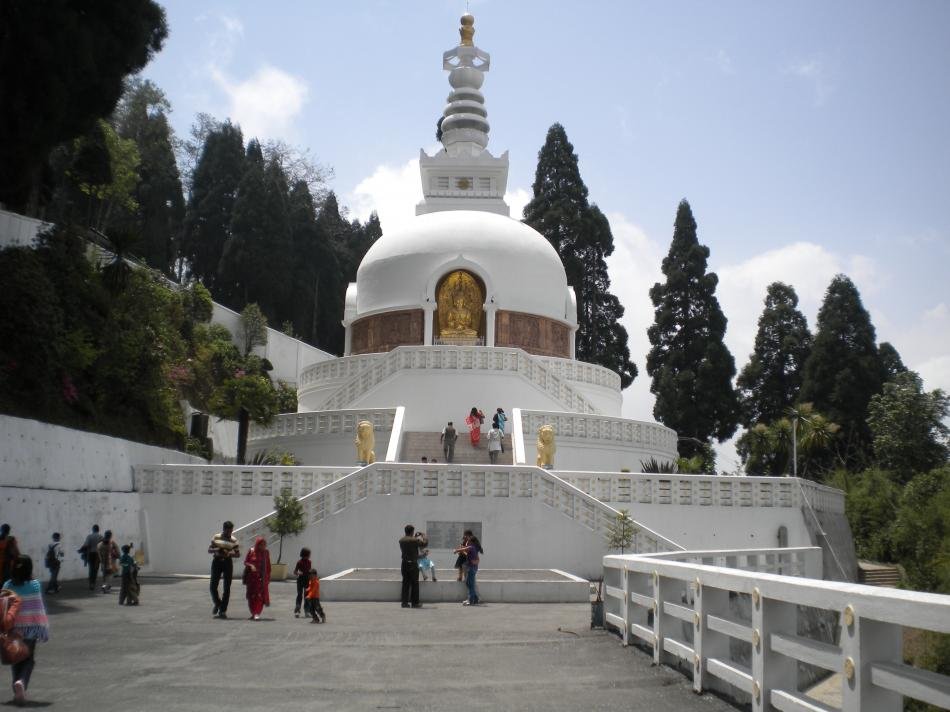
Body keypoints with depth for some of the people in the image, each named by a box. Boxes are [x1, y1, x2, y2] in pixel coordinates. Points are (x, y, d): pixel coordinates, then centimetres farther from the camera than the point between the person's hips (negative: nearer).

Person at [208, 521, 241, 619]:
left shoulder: (233, 540, 2)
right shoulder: (216, 537, 4)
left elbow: (238, 554, 2)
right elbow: (209, 550, 7)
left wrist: (229, 554, -17)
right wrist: (216, 550, -14)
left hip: (228, 563, 0)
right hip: (217, 562, 0)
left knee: (227, 588, -1)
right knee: (213, 586, -4)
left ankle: (223, 610, 7)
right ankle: (217, 604, 23)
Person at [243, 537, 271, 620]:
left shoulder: (266, 552, 3)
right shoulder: (251, 551, -3)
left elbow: (268, 565, 9)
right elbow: (245, 562, 1)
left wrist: (268, 577, 8)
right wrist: (251, 565, -19)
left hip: (262, 577, 1)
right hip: (252, 577, -1)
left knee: (260, 595, -8)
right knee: (252, 595, 4)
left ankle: (257, 613, -8)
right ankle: (253, 613, 14)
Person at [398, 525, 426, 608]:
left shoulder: (401, 540, 3)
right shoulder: (415, 540, -16)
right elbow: (425, 543, -9)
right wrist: (424, 536, 10)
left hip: (404, 563, 6)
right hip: (413, 564, -6)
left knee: (405, 583, 10)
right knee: (414, 584, 4)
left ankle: (405, 602, 9)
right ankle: (415, 602, 8)